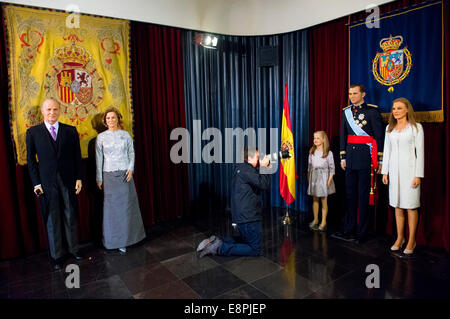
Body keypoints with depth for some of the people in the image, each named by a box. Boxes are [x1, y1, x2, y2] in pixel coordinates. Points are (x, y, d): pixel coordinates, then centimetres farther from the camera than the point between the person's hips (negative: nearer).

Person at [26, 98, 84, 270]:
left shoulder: (70, 131, 3)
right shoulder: (33, 132, 1)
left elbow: (77, 156, 4)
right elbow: (31, 159, 2)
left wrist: (78, 178, -1)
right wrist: (36, 183, -4)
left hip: (68, 182, 1)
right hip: (47, 183, -1)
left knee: (70, 217, 12)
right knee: (52, 220, 9)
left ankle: (74, 248, 28)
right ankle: (56, 255, 23)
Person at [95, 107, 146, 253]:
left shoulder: (125, 135, 4)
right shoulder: (101, 137, 1)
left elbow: (131, 153, 8)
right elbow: (99, 158, 3)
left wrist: (131, 168, -7)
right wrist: (99, 179, 2)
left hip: (125, 174, 1)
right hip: (109, 175, -1)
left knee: (127, 205, 6)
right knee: (112, 207, 3)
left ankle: (127, 236, 23)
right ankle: (116, 240, 15)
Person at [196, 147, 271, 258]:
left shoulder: (241, 167, 15)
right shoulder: (246, 169, -16)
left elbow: (260, 183, 19)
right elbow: (263, 185, -23)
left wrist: (267, 168, 10)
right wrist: (264, 167, -10)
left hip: (242, 216, 10)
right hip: (248, 217, -10)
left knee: (246, 240, 28)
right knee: (256, 250, 0)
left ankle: (216, 241, 11)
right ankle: (219, 247, -8)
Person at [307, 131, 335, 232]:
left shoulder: (328, 153, -6)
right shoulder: (311, 152, 6)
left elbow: (332, 168, -5)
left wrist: (329, 180, -11)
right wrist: (308, 178, 7)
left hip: (324, 178, -4)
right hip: (314, 178, 4)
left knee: (324, 201, 2)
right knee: (315, 200, 9)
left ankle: (324, 221, 14)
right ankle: (315, 219, 23)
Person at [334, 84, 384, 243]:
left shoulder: (372, 111, -3)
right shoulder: (346, 112, 13)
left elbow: (379, 136, -6)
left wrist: (379, 160, -8)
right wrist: (343, 157, 13)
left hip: (366, 158, -5)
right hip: (351, 159, 6)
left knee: (364, 196, 1)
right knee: (350, 194, 10)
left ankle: (362, 233, 12)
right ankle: (348, 230, 21)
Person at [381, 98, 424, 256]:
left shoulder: (416, 127, -1)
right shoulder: (389, 128, 11)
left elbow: (420, 152, -4)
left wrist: (418, 175, -9)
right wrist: (385, 172, 7)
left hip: (409, 169, -4)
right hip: (394, 170, 4)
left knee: (411, 206, 0)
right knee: (397, 206, 8)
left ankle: (411, 240, 11)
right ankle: (400, 238, 19)